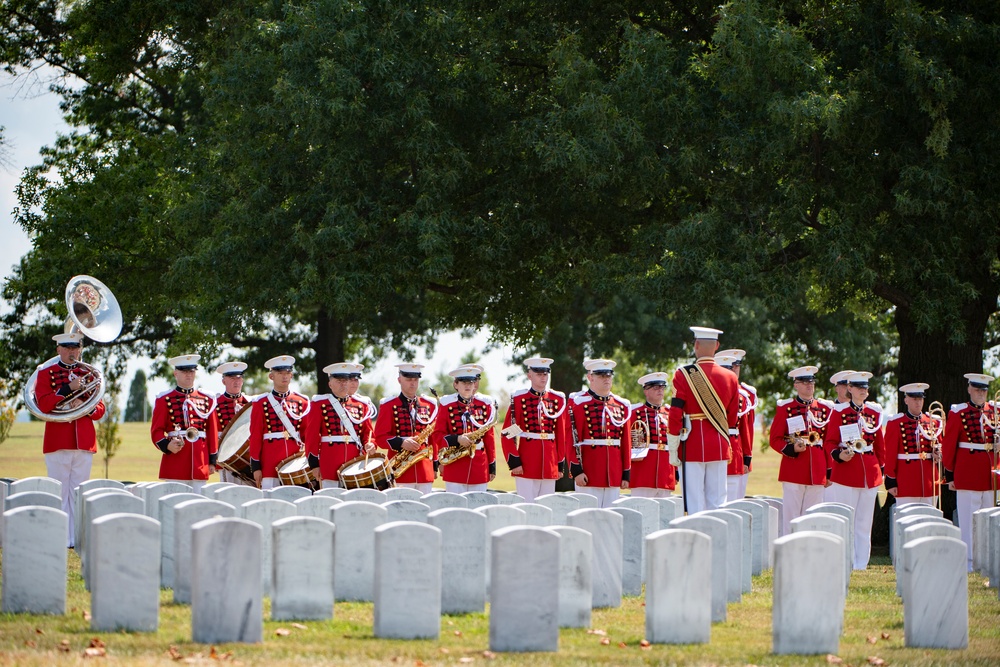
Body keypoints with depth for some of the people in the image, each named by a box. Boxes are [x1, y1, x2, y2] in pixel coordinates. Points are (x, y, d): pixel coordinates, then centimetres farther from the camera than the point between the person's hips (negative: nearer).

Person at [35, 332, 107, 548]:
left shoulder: (88, 374, 15)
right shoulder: (46, 373, 6)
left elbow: (100, 409, 12)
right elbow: (43, 404, -8)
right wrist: (69, 389, -15)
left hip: (84, 441, 3)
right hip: (57, 440, -3)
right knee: (59, 492, -4)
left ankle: (78, 538, 4)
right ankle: (60, 540, -4)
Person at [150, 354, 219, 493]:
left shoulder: (207, 399, 13)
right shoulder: (164, 399, 5)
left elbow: (213, 432, 14)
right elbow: (156, 430, 1)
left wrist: (212, 461, 9)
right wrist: (167, 445, -20)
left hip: (200, 463, 3)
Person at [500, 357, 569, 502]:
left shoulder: (558, 399, 10)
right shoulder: (519, 399, -1)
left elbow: (563, 434, 12)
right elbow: (507, 433, -4)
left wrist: (560, 463, 8)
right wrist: (514, 461, -10)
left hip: (550, 467, 3)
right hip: (526, 466, -3)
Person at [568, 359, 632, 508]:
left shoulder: (621, 405, 13)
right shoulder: (579, 403, -3)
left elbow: (626, 442, 14)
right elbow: (573, 440, -8)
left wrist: (626, 474, 11)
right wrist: (576, 470, -14)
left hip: (614, 477, 5)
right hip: (589, 473, -5)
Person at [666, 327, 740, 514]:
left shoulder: (684, 374, -8)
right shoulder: (730, 377, 4)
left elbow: (675, 415, -9)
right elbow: (733, 419, 10)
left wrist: (673, 450, -3)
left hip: (693, 448, -4)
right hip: (719, 448, 4)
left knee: (694, 503, -2)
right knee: (717, 504, 6)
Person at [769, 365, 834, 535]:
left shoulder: (825, 408, 11)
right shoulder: (785, 408, 3)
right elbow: (774, 439, 2)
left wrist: (829, 472, 8)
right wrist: (791, 449, -16)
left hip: (818, 473, 3)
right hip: (793, 471, -3)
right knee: (791, 518, -3)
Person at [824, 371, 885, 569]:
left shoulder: (874, 411, 10)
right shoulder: (839, 411, -1)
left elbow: (879, 443, 16)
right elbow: (830, 442, -2)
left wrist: (881, 468, 13)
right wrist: (839, 455, -20)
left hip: (870, 474, 4)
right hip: (845, 472, -4)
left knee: (865, 522, 6)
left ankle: (861, 564, 10)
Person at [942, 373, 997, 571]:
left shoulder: (994, 411, 10)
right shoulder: (958, 413, -1)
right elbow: (948, 445, 0)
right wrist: (950, 474, -2)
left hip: (990, 474, 4)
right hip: (967, 472, -4)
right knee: (968, 518, -4)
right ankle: (969, 560, 0)